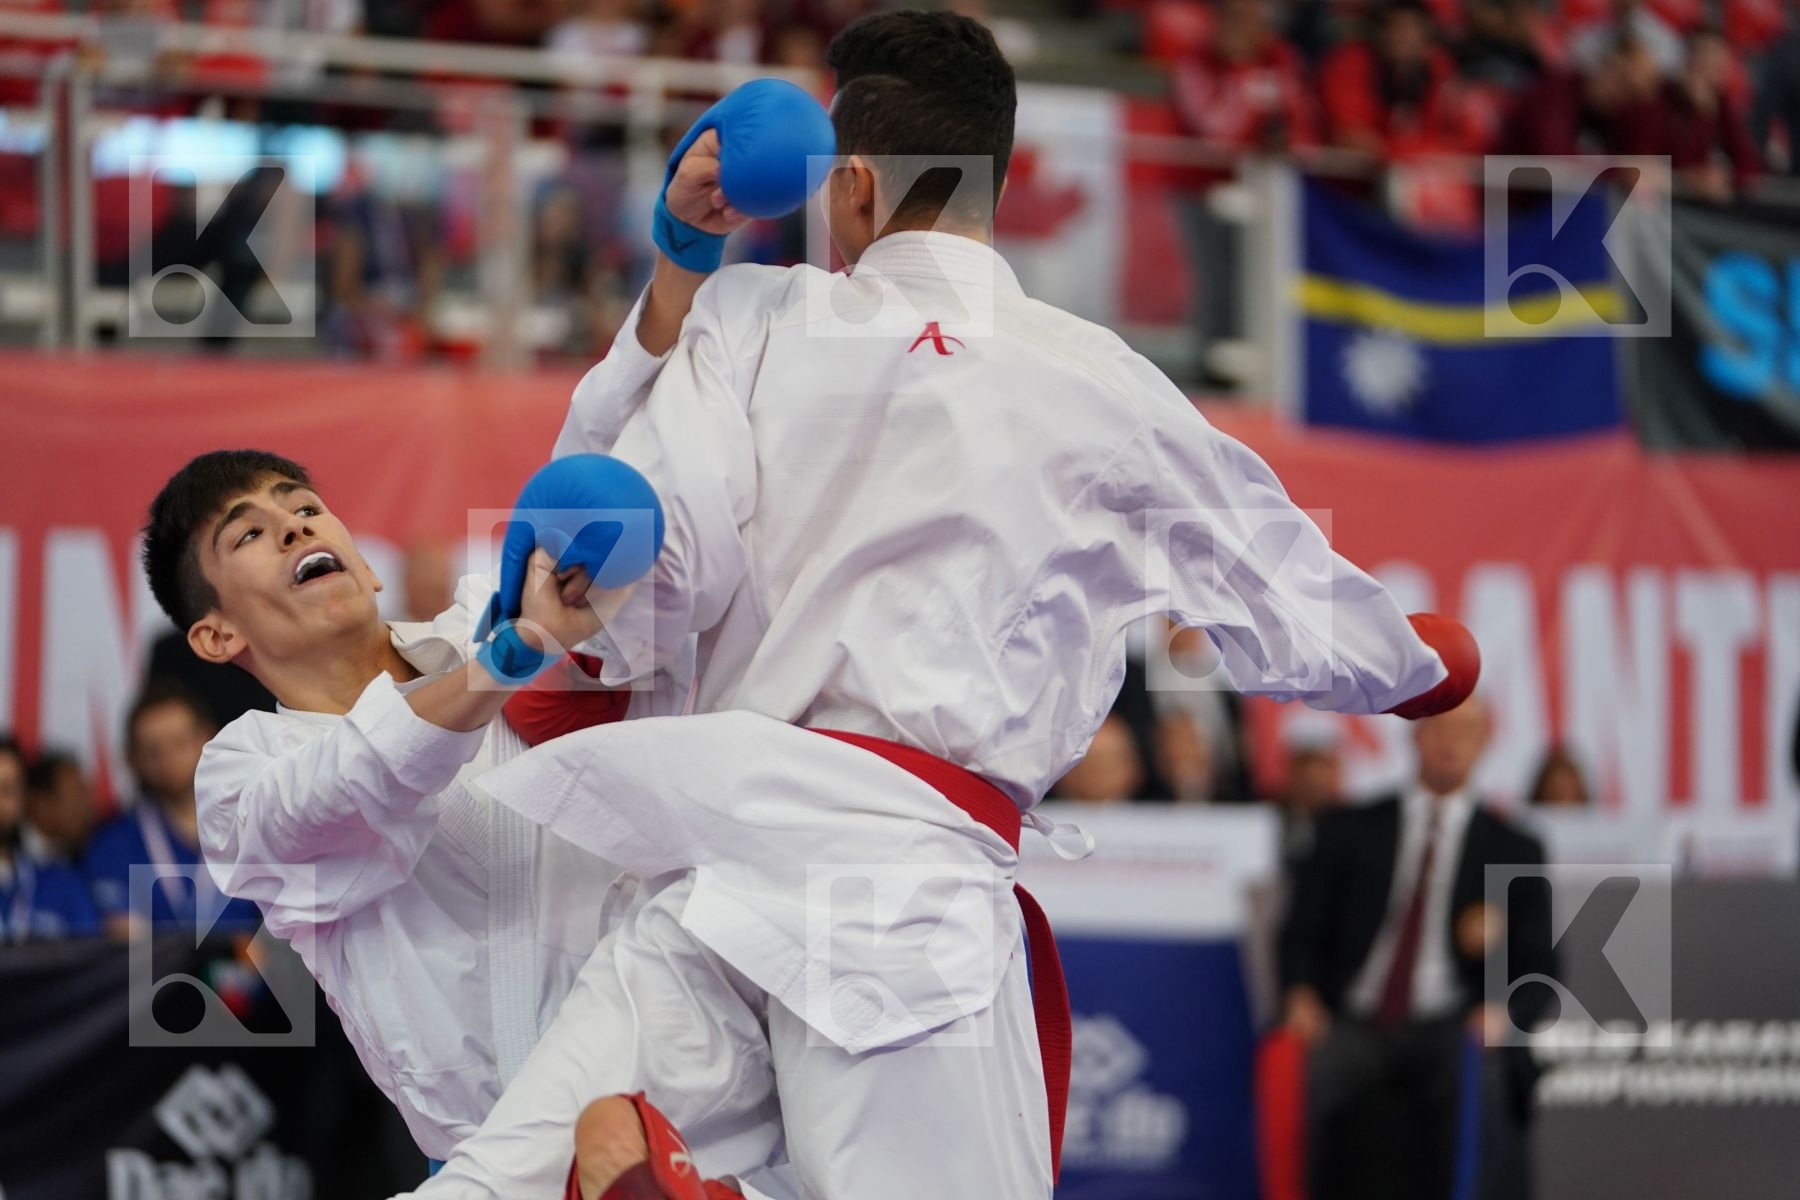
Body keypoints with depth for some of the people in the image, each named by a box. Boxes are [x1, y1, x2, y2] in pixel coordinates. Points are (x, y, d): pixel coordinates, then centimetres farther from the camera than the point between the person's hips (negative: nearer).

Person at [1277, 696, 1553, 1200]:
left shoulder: (1512, 849, 15)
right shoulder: (1349, 829, 16)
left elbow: (1536, 964, 12)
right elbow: (1304, 928, 12)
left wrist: (1504, 1011, -8)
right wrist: (1303, 994, -7)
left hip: (1448, 1028, -1)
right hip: (1353, 1026, 1)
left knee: (1476, 1074, -32)